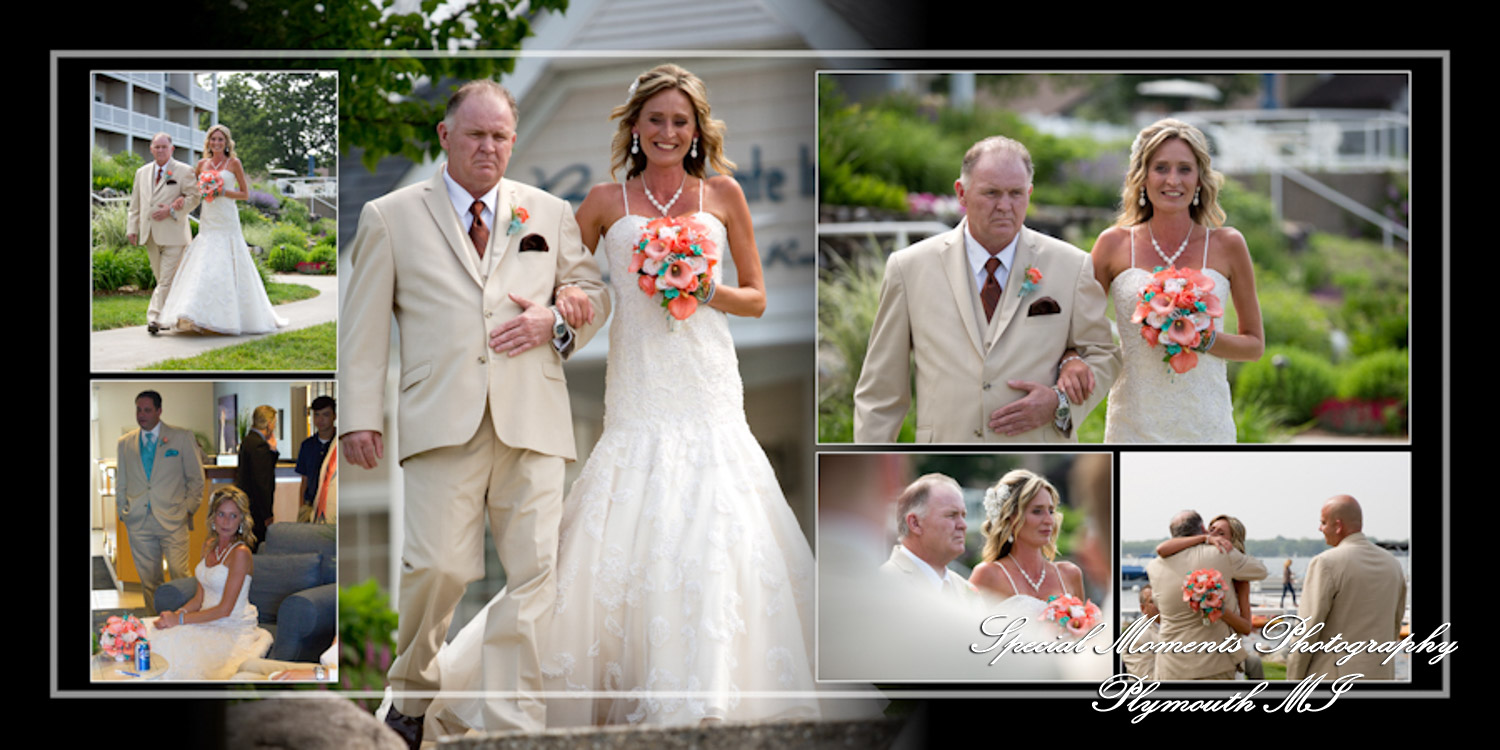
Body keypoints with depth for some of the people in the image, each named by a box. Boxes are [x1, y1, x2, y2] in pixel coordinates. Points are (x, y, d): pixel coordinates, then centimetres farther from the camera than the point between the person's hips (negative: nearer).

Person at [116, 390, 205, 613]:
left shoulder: (182, 437, 4)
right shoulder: (124, 443, 12)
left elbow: (196, 477, 6)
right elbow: (121, 483, 19)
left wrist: (189, 509, -1)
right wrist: (122, 512, 10)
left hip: (172, 520, -3)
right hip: (138, 523, 3)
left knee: (179, 574, -9)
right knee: (148, 579, 4)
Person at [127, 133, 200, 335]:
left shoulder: (184, 171, 2)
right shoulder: (142, 173, 17)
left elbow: (193, 197, -3)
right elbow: (135, 204, 18)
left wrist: (171, 210, -14)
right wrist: (132, 228, 9)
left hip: (172, 233, -5)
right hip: (149, 234, 5)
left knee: (167, 279, -12)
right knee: (162, 278, 10)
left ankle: (154, 317, -17)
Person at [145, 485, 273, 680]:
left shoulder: (240, 553, -14)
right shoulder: (209, 546, 11)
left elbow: (225, 609, -16)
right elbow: (200, 598, 13)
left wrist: (180, 619, -15)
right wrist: (176, 613, -6)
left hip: (233, 628, -8)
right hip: (209, 622, 8)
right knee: (150, 631, -12)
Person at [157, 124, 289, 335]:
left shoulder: (233, 163, 1)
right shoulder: (202, 164, 12)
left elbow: (245, 193, 2)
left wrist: (223, 192, -13)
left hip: (226, 222, -4)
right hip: (207, 222, 4)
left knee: (225, 267, -8)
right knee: (201, 267, -4)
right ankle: (196, 316, -4)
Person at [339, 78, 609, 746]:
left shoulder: (551, 214, 17)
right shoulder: (390, 217, 11)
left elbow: (594, 294, 21)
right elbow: (362, 326, 8)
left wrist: (556, 322, -1)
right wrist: (360, 416, 0)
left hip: (532, 421, 2)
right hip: (441, 420, -2)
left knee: (534, 574, -4)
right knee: (438, 566, -10)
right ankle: (413, 691, 16)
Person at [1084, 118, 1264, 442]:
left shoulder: (1227, 245, 4)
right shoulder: (1115, 244, 3)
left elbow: (1254, 344, 12)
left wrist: (1203, 339, -7)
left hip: (1205, 425, 0)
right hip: (1135, 424, 0)